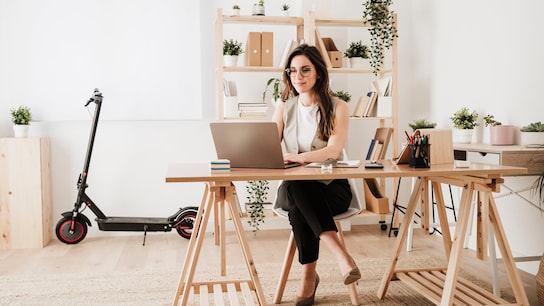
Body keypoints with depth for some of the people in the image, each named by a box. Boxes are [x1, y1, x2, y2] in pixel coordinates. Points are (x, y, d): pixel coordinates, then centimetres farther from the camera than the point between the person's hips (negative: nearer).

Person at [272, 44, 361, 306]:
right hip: (293, 190, 3)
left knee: (297, 186, -36)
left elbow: (334, 151, -18)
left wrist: (295, 156, -34)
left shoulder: (337, 107, -2)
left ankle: (309, 275, -29)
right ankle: (339, 252, -32)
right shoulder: (285, 107, 9)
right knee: (294, 189, -35)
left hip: (331, 188, -2)